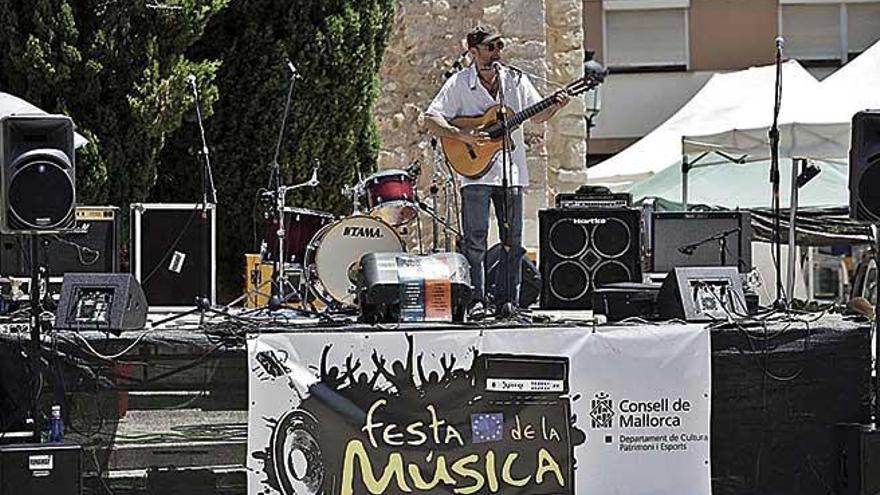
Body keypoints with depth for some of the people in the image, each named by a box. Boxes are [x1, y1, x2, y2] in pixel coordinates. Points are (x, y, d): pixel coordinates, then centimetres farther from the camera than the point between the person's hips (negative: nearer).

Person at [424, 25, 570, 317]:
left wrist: (554, 106, -7)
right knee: (474, 241, -5)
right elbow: (430, 120, -7)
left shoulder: (516, 80, 8)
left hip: (511, 172, 4)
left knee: (513, 240, 5)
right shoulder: (459, 84, -3)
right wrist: (462, 136, -20)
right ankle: (476, 301, 0)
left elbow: (536, 116, 14)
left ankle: (507, 301, 12)